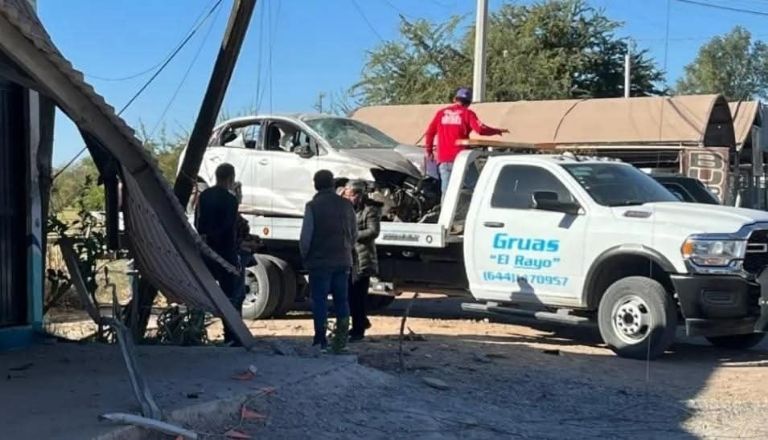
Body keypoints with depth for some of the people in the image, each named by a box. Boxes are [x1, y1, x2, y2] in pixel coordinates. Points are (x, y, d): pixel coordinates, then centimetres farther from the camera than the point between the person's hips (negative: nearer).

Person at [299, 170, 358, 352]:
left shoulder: (313, 206, -10)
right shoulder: (346, 205, 6)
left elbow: (306, 236, -10)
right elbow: (354, 234, 11)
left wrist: (305, 257, 4)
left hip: (319, 262, -4)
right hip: (343, 261, 4)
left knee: (319, 299, 1)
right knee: (341, 299, 9)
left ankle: (321, 339, 0)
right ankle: (340, 341, 12)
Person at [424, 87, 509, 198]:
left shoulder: (441, 113, 11)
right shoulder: (467, 113, 0)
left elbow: (430, 132, 10)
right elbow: (481, 129, -13)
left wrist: (429, 151, 21)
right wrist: (498, 131, 1)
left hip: (443, 159, 4)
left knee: (446, 191, 8)